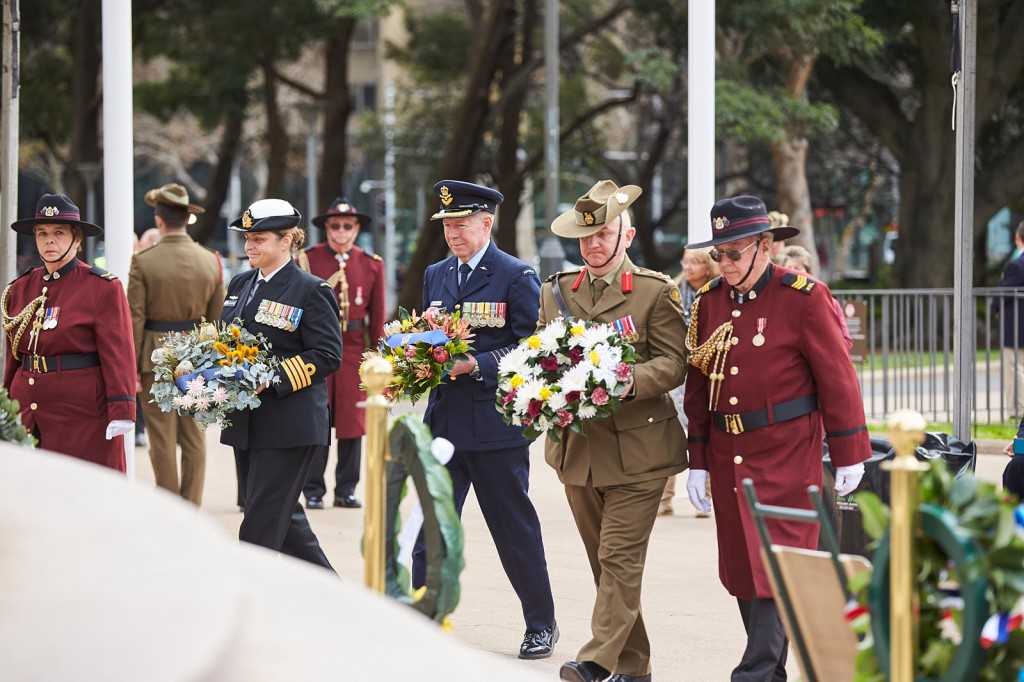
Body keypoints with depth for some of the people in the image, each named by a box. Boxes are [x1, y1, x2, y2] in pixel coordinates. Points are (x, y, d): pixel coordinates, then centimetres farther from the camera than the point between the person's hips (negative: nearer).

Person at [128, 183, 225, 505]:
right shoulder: (211, 260, 1)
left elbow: (135, 319, -10)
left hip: (155, 356, -3)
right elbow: (218, 318, 5)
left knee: (163, 441, 3)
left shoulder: (143, 261, -9)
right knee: (194, 439, 9)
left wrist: (131, 368, -6)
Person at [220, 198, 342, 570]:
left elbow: (327, 356, -13)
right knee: (282, 516, 14)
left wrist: (271, 380, -21)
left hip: (289, 425, -8)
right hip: (246, 424, 8)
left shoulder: (311, 291, -8)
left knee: (262, 524, -9)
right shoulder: (240, 285, 14)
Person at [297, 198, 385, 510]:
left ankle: (346, 490, 12)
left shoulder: (372, 265, 7)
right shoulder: (307, 260, 1)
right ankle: (314, 491, 6)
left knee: (352, 422, 3)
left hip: (354, 351, 2)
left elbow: (377, 314, 9)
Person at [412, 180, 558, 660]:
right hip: (443, 422, 5)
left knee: (515, 529, 5)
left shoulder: (517, 277, -5)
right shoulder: (435, 276, 13)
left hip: (496, 423, -5)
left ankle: (541, 625, 19)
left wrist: (478, 365, -19)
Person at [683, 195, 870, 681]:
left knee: (775, 566, -9)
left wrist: (849, 455, -5)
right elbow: (698, 385, 11)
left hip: (787, 457, -6)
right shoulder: (709, 301, 6)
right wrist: (698, 462, 9)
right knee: (741, 567, 9)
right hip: (729, 455, 6)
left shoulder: (804, 298, -9)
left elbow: (837, 378, -6)